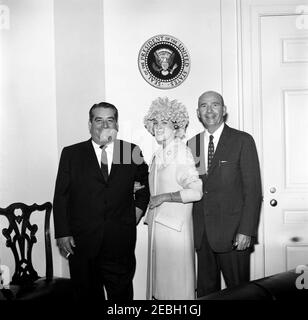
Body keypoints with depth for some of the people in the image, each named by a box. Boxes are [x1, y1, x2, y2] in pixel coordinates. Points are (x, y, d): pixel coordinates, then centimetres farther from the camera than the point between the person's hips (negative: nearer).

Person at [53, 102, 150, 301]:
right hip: (82, 244, 0)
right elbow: (61, 197, 2)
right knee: (87, 294, 12)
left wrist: (134, 218, 9)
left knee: (122, 294, 9)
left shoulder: (132, 152, 4)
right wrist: (62, 234, -3)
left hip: (121, 243, 1)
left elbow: (143, 189, 19)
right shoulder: (71, 154, 3)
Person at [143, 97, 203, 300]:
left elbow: (196, 192, -21)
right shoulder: (159, 155, 10)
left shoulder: (182, 152, -13)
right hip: (158, 224, 8)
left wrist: (163, 197, -19)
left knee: (177, 278, 3)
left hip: (176, 227, -7)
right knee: (159, 276, 17)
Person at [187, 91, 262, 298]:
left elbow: (253, 189, -7)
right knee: (205, 290, 11)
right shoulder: (192, 144, 11)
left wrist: (246, 230, -13)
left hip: (232, 233, -4)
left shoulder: (243, 141, -3)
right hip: (202, 233, 4)